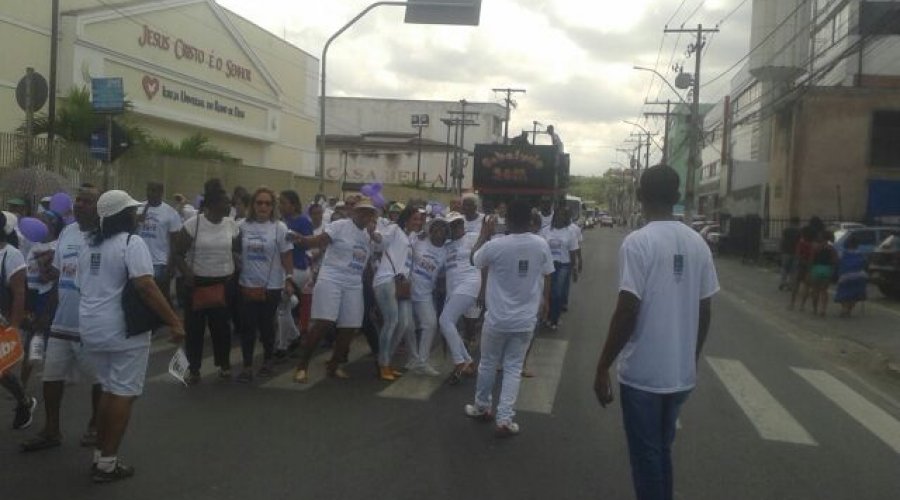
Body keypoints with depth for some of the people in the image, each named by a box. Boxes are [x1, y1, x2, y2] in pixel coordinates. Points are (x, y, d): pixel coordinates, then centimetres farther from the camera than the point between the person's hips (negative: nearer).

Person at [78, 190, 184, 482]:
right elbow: (145, 287, -23)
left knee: (109, 390, 20)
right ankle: (107, 463, 5)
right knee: (123, 394, 1)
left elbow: (83, 286, 21)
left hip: (91, 328, 8)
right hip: (123, 330, -8)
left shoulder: (88, 246, 14)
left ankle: (99, 456, 25)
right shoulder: (131, 243, -13)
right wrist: (174, 322, -22)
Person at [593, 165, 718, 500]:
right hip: (681, 373, 6)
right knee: (663, 450, 22)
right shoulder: (698, 243, 3)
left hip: (642, 372, -6)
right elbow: (704, 312, 8)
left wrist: (602, 369, -10)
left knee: (646, 455, 8)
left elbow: (627, 312, -18)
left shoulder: (637, 242, -15)